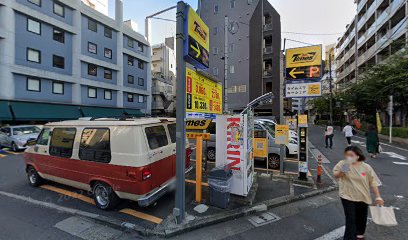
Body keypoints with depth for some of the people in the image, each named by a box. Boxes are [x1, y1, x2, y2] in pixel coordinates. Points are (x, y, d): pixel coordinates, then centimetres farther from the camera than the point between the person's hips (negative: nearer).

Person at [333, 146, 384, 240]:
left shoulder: (366, 167, -8)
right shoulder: (342, 163, -12)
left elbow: (373, 182, -1)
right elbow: (335, 175, -7)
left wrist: (378, 197, -2)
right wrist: (341, 172, -27)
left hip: (363, 198, 3)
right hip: (348, 197, -3)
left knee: (361, 218, 22)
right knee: (350, 219, -4)